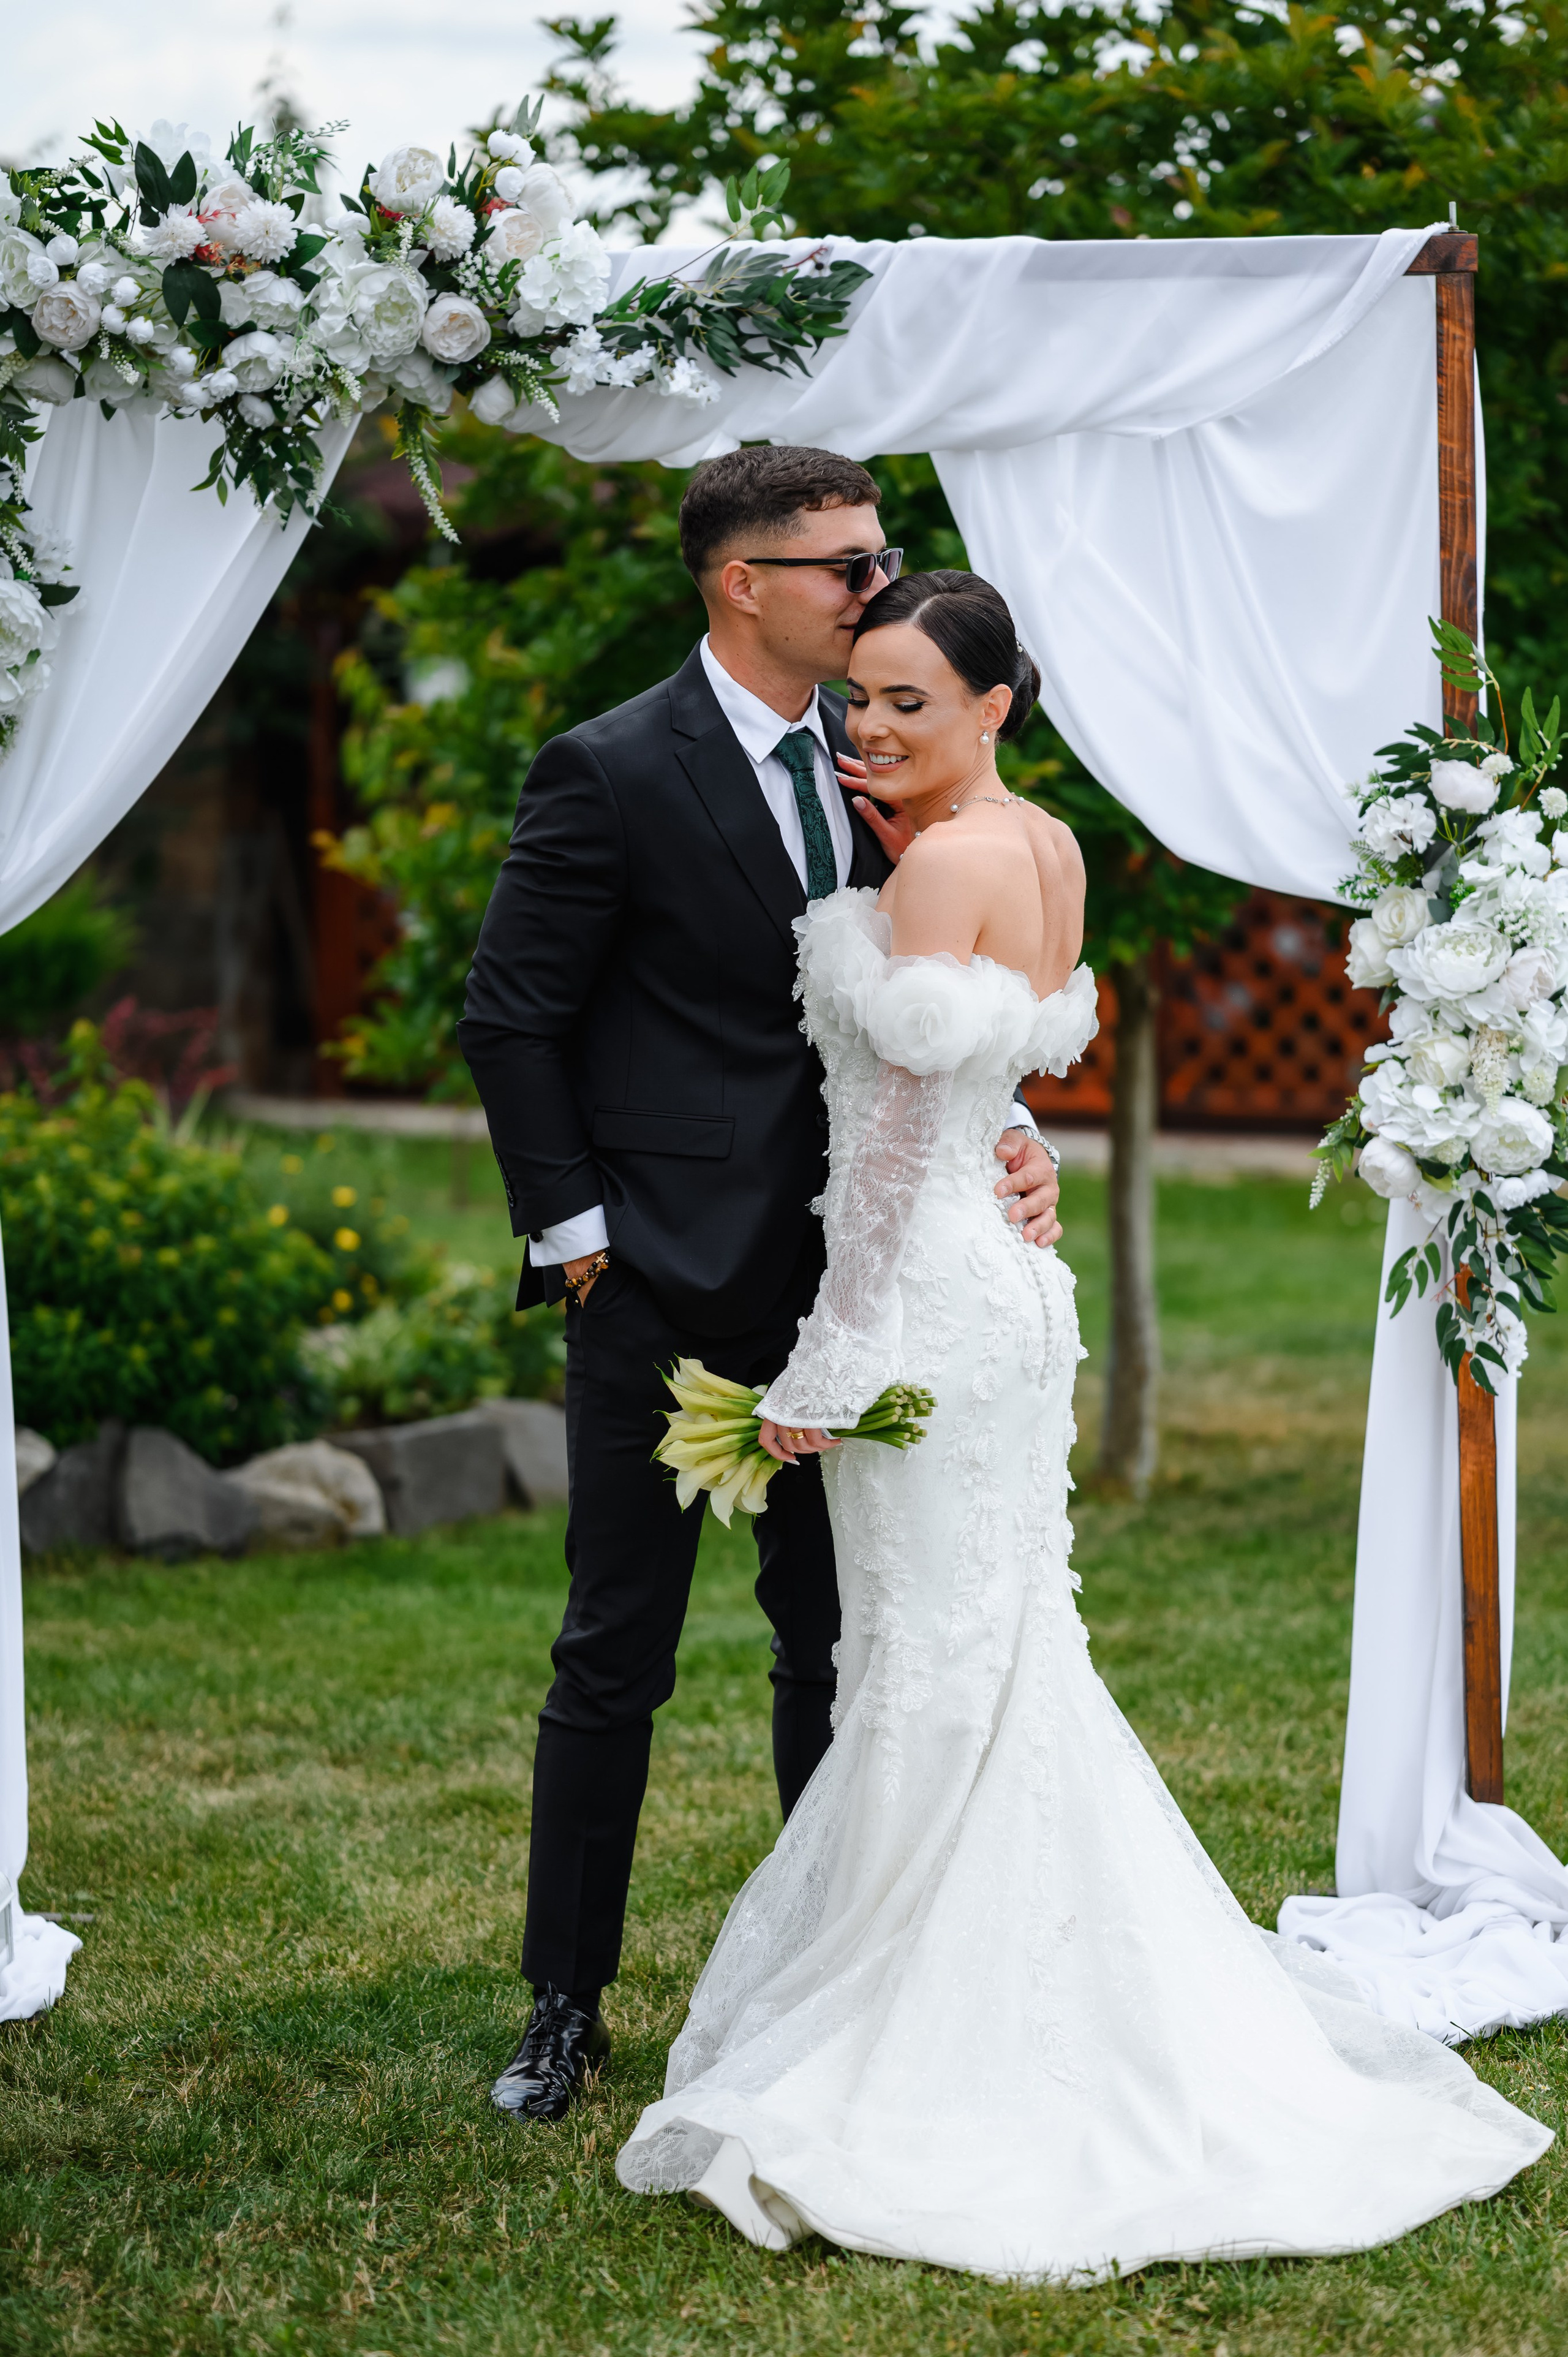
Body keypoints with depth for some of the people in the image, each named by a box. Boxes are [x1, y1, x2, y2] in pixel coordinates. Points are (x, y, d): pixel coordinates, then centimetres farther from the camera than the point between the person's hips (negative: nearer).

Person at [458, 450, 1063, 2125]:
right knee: (617, 1656, 4)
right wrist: (575, 1231, -9)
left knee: (835, 1642, 12)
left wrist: (1011, 1133, -5)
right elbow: (511, 1017, -7)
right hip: (664, 1287, -5)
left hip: (836, 1277, 5)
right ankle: (565, 2008, 17)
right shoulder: (611, 775, -10)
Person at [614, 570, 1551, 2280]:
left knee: (930, 1666, -2)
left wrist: (824, 1364, -15)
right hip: (1006, 1286, 9)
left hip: (925, 1298, -9)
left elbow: (903, 1131, -18)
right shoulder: (1048, 850, 10)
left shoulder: (943, 867, -16)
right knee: (999, 1654, 14)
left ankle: (921, 2049, 6)